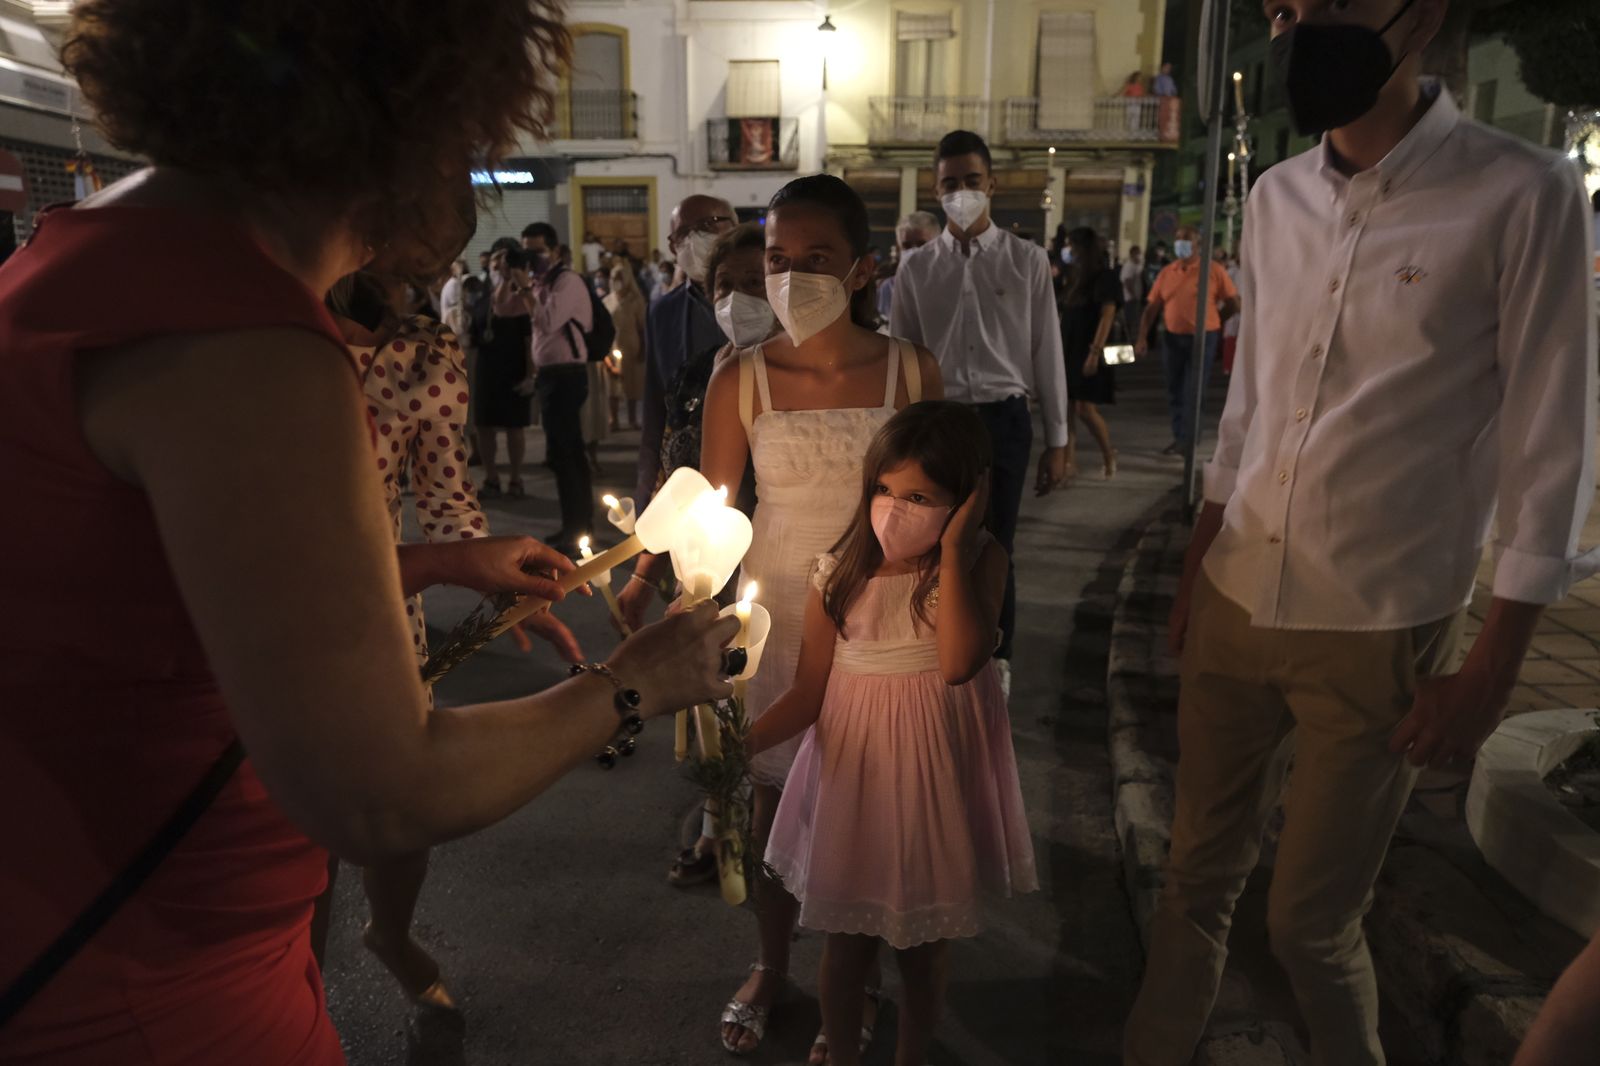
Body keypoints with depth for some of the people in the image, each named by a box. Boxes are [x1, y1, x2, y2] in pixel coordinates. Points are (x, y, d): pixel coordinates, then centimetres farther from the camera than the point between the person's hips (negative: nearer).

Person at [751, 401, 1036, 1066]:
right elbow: (810, 689, -6)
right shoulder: (841, 572, -7)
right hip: (854, 769, 1)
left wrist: (953, 550, -26)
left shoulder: (979, 563, -10)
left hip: (937, 774, -1)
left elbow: (959, 662, -28)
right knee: (848, 937, 15)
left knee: (926, 939, 17)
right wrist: (745, 742, -22)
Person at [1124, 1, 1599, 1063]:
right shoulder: (1277, 195, 4)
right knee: (1197, 878, 16)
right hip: (1236, 606, 4)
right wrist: (1195, 566, 13)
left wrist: (1492, 673, -9)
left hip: (1380, 631, -4)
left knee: (1311, 921, 9)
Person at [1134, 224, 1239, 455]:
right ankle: (1183, 436, 24)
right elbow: (1152, 307, 4)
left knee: (1192, 392, -4)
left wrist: (1209, 321, 8)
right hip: (1173, 338, 5)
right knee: (1175, 391, 11)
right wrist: (1142, 337, -6)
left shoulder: (1214, 270, -6)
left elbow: (1234, 304, 0)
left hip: (1202, 339, -5)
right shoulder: (1166, 272, 5)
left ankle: (1184, 439, 3)